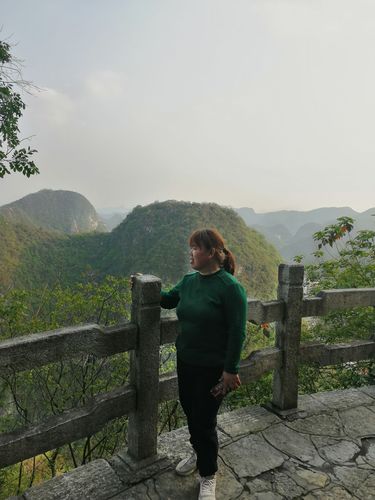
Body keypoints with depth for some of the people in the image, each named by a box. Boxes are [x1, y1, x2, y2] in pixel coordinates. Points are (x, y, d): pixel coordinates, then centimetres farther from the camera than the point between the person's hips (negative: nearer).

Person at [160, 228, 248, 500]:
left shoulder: (230, 286, -20)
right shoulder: (189, 280, 0)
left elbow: (237, 332, -18)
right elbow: (169, 299, 18)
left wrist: (231, 370, -17)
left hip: (213, 367, -6)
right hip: (186, 360, 7)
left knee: (205, 419, 5)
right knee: (190, 411, 21)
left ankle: (208, 477, 30)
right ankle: (199, 452, 50)